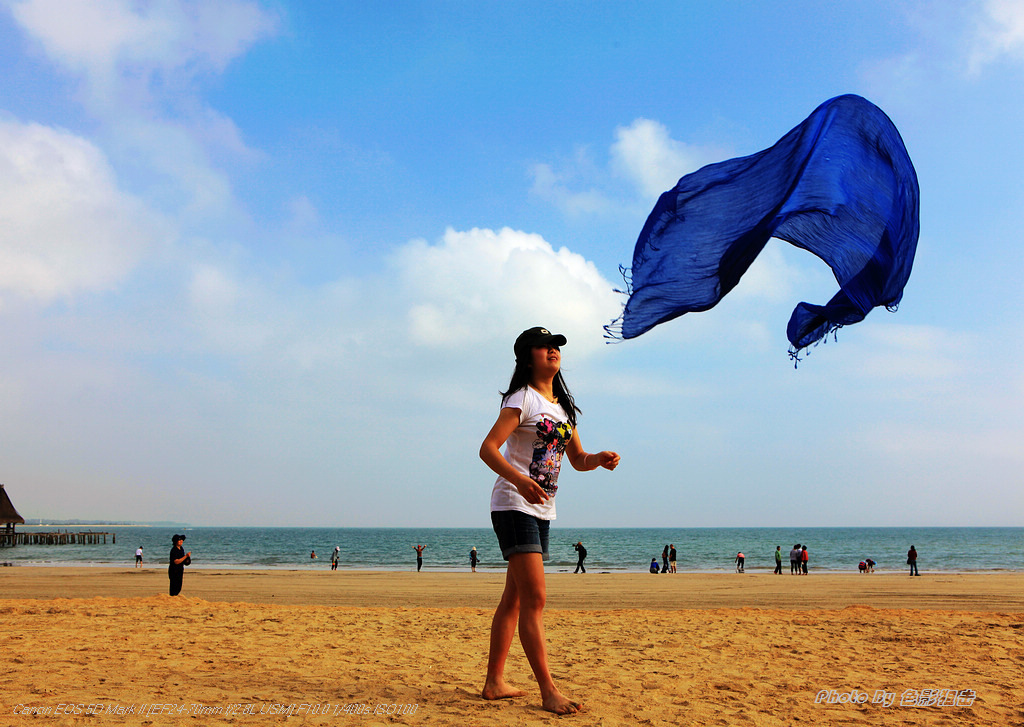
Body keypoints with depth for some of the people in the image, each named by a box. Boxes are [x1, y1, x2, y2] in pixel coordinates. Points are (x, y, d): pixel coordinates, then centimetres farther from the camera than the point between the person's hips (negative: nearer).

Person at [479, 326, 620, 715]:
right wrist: (519, 480, -34)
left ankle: (494, 682, 18)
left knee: (514, 599, 11)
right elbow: (487, 448, -18)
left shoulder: (562, 406, 17)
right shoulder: (523, 398, -8)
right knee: (534, 598, -12)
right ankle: (548, 691, -11)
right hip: (514, 505, -8)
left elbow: (578, 460, 20)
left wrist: (599, 459, -3)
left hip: (542, 510, 8)